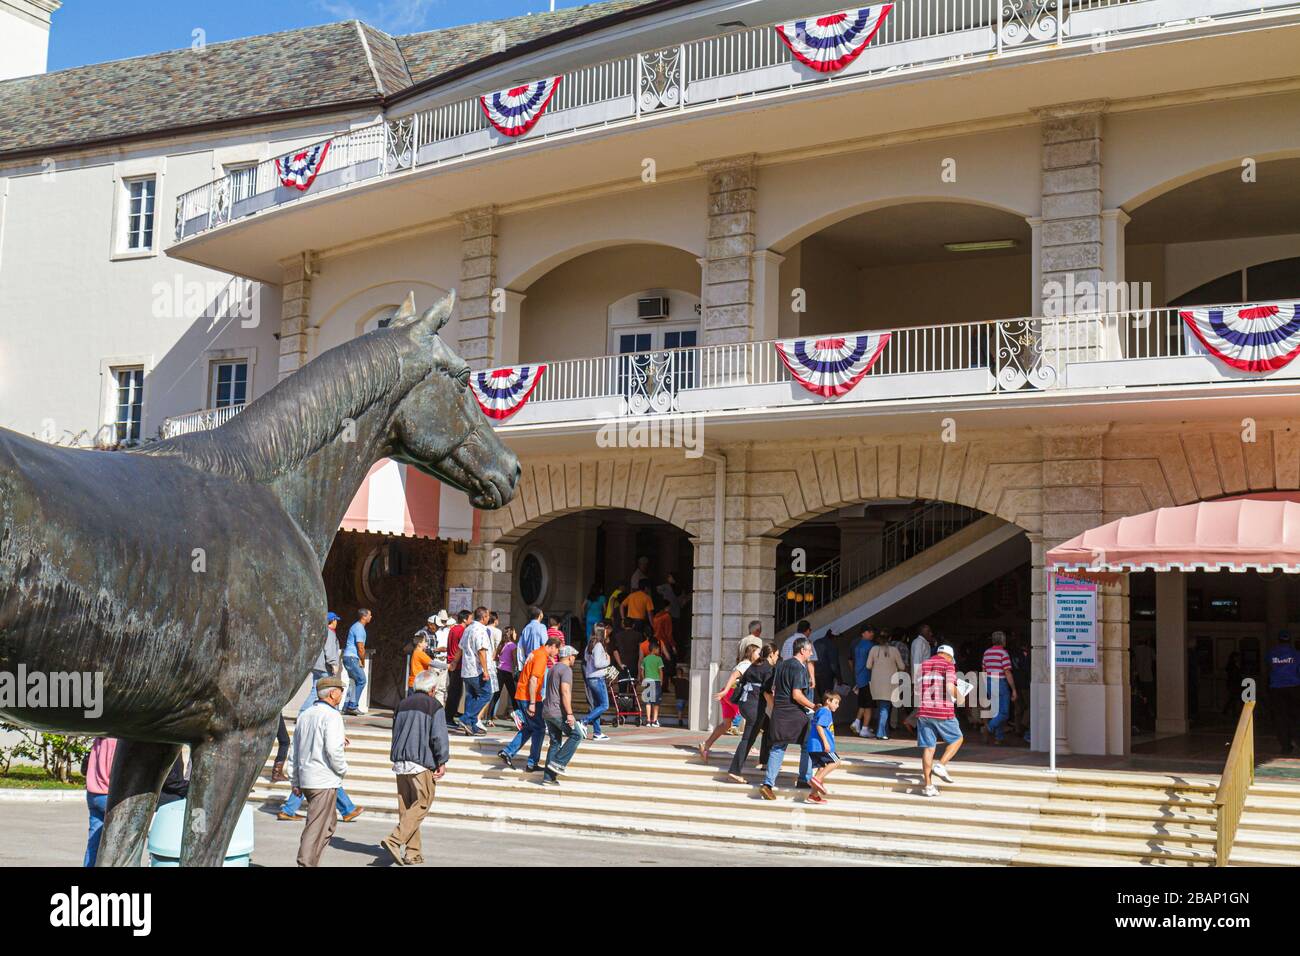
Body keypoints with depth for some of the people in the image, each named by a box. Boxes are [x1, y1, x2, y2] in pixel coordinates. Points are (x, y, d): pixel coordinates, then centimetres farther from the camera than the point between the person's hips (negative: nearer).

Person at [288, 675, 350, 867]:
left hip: (305, 779, 8)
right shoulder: (331, 716, -12)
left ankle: (311, 862, 15)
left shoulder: (305, 715, 14)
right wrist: (343, 770, -5)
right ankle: (306, 863, -4)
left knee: (329, 824, 17)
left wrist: (295, 782, 21)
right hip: (325, 781, -8)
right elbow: (333, 749, -22)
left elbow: (295, 751, 17)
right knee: (316, 827, -4)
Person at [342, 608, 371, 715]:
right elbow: (361, 648, -16)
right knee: (361, 680, -10)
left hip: (350, 658, 10)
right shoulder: (359, 628, -14)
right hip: (352, 658, -10)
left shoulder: (356, 626, 19)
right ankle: (353, 706, -11)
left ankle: (347, 707, 10)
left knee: (354, 682, 11)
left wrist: (361, 661, 14)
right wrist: (363, 662, -3)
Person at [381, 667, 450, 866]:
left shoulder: (401, 706, 15)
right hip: (422, 764, -7)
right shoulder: (434, 707, -5)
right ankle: (394, 840, -17)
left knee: (406, 808, 10)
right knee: (422, 805, -2)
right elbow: (439, 737, -11)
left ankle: (413, 853, 11)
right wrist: (442, 762, -3)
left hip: (400, 762, 7)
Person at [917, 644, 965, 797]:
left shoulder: (923, 665, 15)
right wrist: (957, 698, 4)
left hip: (924, 711, 5)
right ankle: (941, 765, -3)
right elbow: (950, 688, -15)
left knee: (928, 747, 6)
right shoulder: (948, 665, -1)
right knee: (956, 739, 16)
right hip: (943, 712, -5)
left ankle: (928, 786, 4)